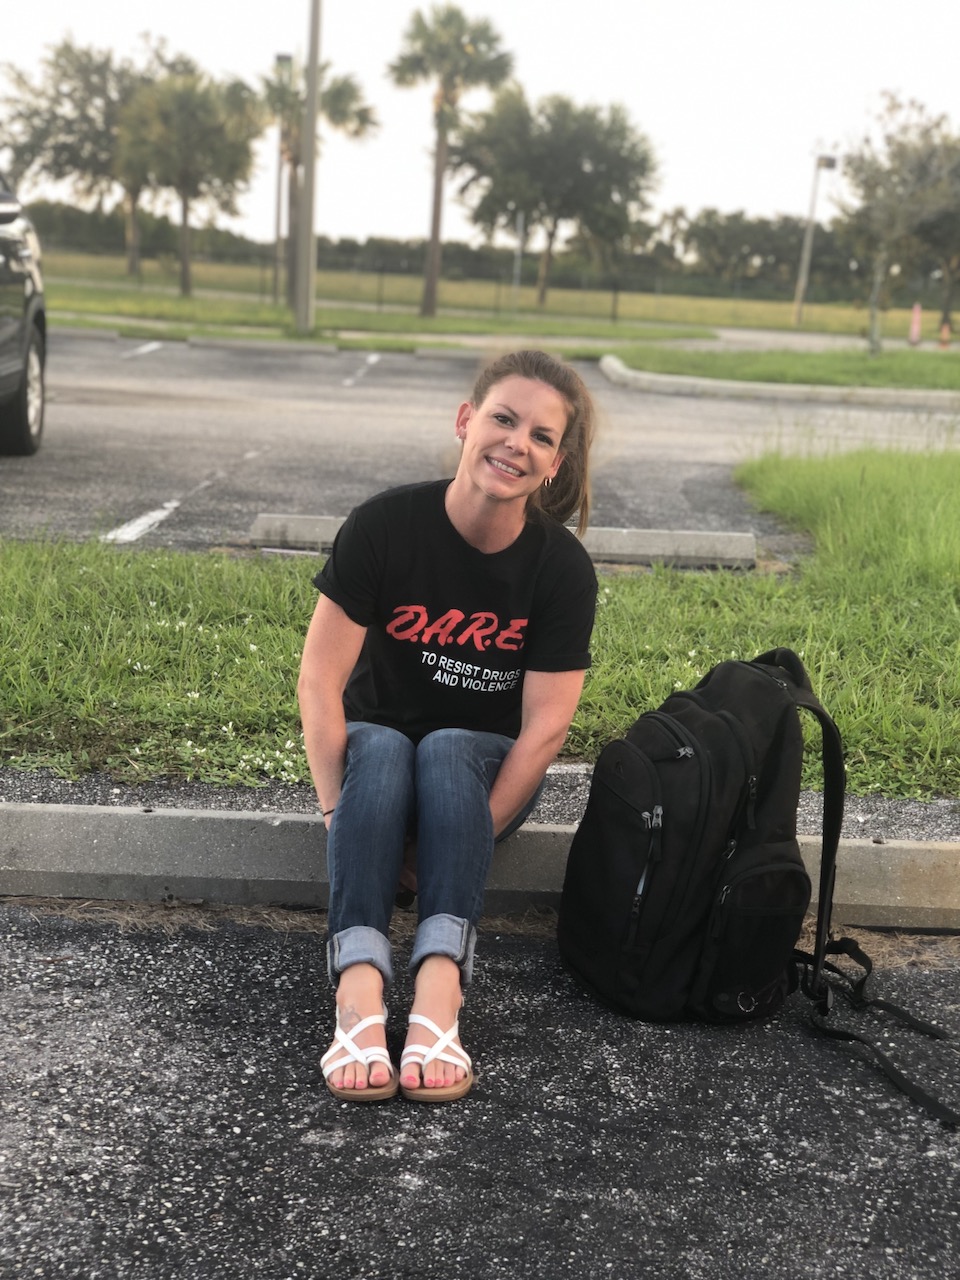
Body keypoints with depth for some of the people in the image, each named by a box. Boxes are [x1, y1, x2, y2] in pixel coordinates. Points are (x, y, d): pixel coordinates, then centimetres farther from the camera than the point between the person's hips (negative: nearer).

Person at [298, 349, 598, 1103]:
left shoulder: (563, 568, -15)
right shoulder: (386, 525, -17)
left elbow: (544, 729, -17)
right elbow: (320, 680, -17)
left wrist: (475, 835, -26)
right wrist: (338, 808, -24)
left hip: (486, 763, 0)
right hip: (379, 740, 0)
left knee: (445, 753, -33)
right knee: (378, 749, -34)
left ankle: (439, 992, -49)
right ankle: (359, 995, -49)